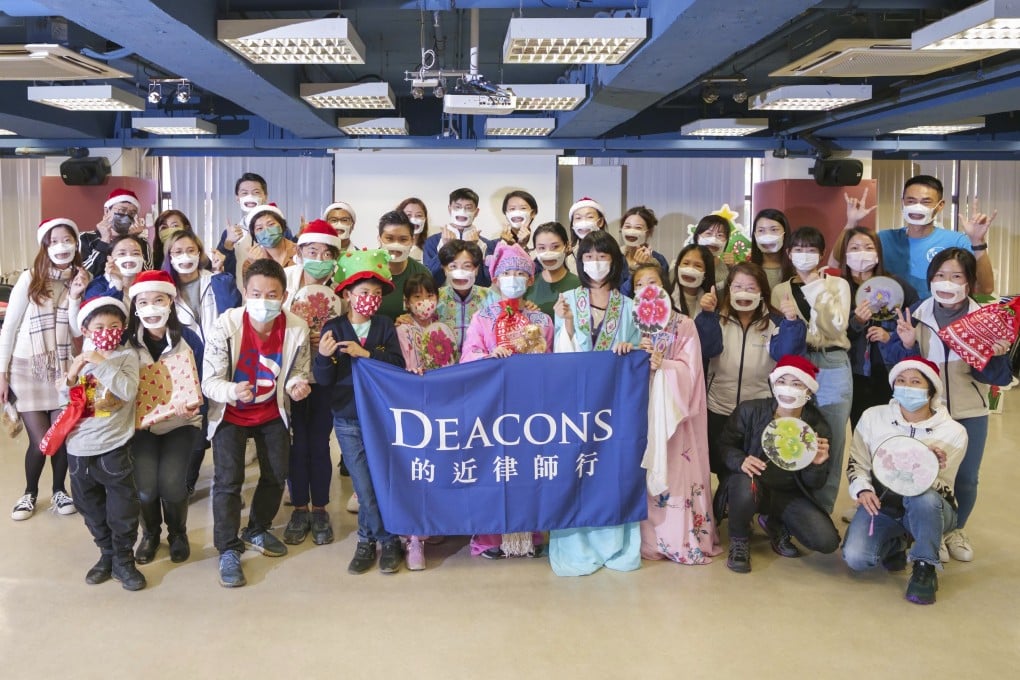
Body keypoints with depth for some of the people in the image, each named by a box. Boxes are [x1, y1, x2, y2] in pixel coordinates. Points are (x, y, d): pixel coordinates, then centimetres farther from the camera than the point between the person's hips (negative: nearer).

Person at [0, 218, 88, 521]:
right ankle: (30, 493, 20)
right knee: (40, 441, -6)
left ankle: (59, 490, 26)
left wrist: (75, 297, -15)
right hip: (26, 368, -2)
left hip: (63, 369, 3)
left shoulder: (80, 280, 4)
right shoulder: (29, 278, -5)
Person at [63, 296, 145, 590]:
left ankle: (124, 560, 14)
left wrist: (102, 364, -21)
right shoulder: (81, 359, 9)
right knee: (91, 508, 15)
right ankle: (107, 555, 30)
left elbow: (128, 391, -20)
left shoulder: (127, 355, -4)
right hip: (79, 448, 5)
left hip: (113, 447, -5)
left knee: (123, 508, 0)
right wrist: (71, 377, -6)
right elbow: (67, 401, 12)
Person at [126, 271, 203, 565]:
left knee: (171, 481, -21)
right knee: (145, 485, -19)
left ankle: (178, 534, 12)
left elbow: (202, 383, -2)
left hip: (181, 422, -1)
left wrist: (193, 403, -22)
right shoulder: (128, 341, -4)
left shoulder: (188, 339, -6)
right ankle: (150, 533, 16)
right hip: (142, 424, 1)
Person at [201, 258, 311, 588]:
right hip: (231, 413, -3)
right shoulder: (225, 326, -27)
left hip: (272, 412, 3)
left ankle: (257, 530, 38)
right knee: (228, 480, -10)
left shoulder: (297, 329, -20)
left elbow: (297, 373, -4)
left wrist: (297, 384, -28)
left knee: (276, 475, 12)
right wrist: (231, 390, -46)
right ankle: (228, 550, 8)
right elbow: (209, 381, -24)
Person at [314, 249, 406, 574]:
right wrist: (324, 357, -25)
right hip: (348, 421, 0)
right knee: (365, 488, 1)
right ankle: (389, 540, 19)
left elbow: (398, 364, -11)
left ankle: (369, 539, 23)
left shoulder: (385, 326, 1)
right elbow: (323, 379, -5)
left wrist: (365, 354, -22)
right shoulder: (333, 329, -1)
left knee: (382, 482, 2)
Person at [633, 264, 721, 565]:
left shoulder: (684, 324, 3)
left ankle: (682, 537, 4)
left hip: (673, 409, -2)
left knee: (675, 472, -5)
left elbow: (689, 370, -5)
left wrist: (663, 365, -19)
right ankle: (646, 538, 8)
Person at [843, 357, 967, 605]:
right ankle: (896, 543, 12)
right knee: (856, 558, -25)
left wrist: (934, 470, -33)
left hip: (929, 510, -1)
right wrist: (862, 490, -20)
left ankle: (925, 569, -15)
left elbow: (940, 488, -11)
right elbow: (857, 464, 1)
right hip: (881, 504, 2)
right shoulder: (872, 417, -3)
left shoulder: (953, 432, -7)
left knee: (923, 497, -39)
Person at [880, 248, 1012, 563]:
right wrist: (906, 345, -26)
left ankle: (956, 530, 36)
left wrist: (996, 356, -25)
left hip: (969, 412, 1)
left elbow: (996, 376, -6)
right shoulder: (916, 313, -6)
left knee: (966, 478, 11)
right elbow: (892, 360, -7)